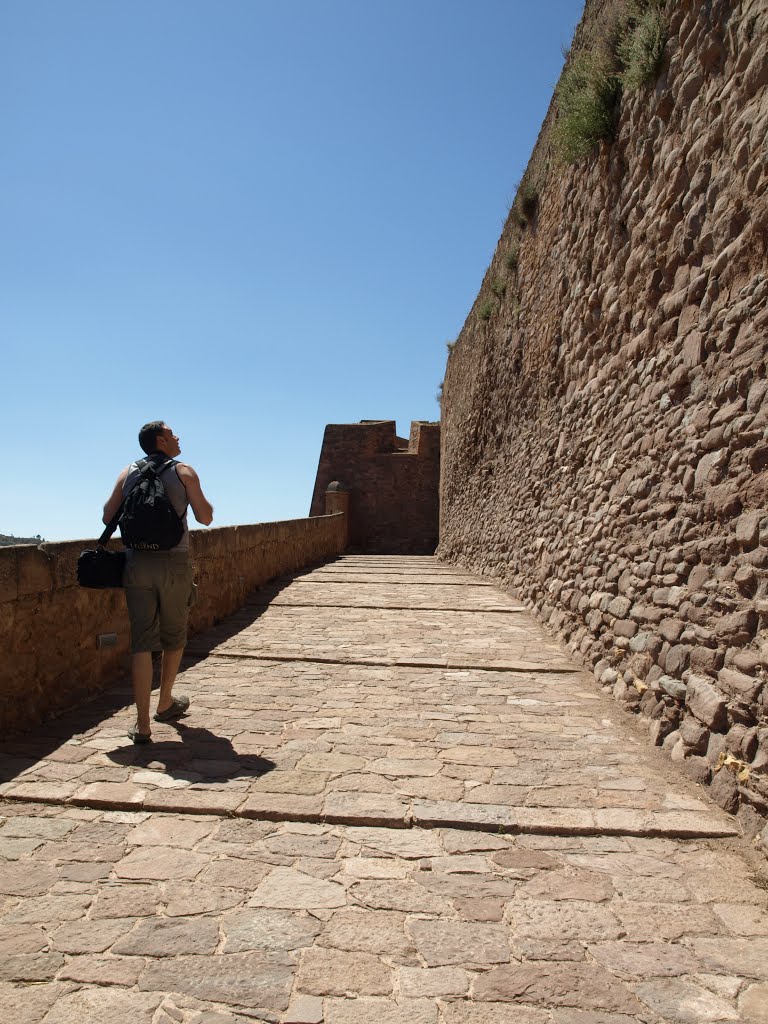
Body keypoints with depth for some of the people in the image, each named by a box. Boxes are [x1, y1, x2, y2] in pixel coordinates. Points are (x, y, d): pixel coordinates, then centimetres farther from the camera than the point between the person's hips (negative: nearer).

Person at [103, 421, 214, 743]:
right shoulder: (184, 472, 0)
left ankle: (142, 724, 1)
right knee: (174, 637, 17)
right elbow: (205, 518, 2)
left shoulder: (128, 473, 8)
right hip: (174, 563, -2)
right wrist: (200, 498, 21)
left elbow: (108, 517, 9)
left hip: (137, 563, 2)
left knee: (142, 642, 2)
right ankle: (165, 704, 33)